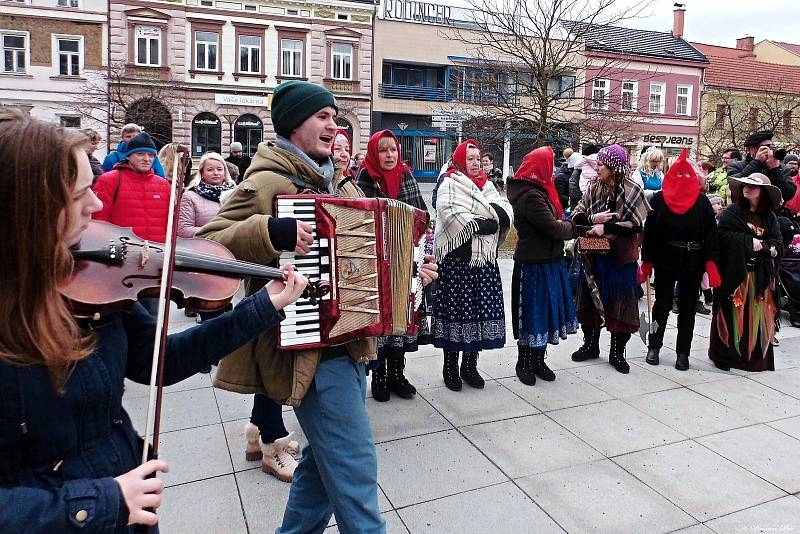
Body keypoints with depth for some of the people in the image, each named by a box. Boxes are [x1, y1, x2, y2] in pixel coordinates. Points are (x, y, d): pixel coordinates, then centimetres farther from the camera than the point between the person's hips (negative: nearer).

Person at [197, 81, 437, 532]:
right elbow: (207, 243, -17)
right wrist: (270, 231, -31)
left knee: (326, 456, 20)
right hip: (310, 349, -8)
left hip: (349, 340, 9)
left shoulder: (336, 181, 14)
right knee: (354, 463, -2)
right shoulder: (267, 182, -10)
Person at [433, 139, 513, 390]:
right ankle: (450, 367, 13)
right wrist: (486, 223, -12)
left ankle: (470, 365, 20)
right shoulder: (449, 185, -2)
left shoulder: (486, 185, 18)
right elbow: (451, 216, -19)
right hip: (458, 259, -6)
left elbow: (507, 212, 7)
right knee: (456, 311, -1)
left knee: (482, 311, 6)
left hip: (484, 260, 6)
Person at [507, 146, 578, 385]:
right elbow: (553, 228, -20)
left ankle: (537, 360, 28)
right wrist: (574, 227, -2)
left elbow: (552, 220, 12)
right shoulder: (531, 196, -19)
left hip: (548, 261, 9)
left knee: (544, 311, 15)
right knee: (532, 313, 3)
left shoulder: (536, 191, 12)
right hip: (535, 265, -9)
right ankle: (523, 363, 18)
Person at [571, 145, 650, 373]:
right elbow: (576, 216, 0)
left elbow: (636, 224, -14)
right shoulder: (594, 188, 3)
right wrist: (593, 219, -18)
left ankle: (617, 352, 18)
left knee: (620, 304, 5)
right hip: (594, 255, 4)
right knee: (591, 300, 11)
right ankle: (591, 344, 28)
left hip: (621, 258, -3)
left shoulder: (633, 191, -7)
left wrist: (606, 228, -19)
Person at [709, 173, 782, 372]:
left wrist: (761, 246, -13)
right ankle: (726, 354, 9)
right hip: (735, 273, -3)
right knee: (734, 315, -1)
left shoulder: (769, 217, 11)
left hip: (760, 276, 3)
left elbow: (778, 246, 5)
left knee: (757, 316, 5)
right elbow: (724, 236, -12)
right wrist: (749, 242, -13)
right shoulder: (732, 212, 1)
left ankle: (757, 357, 15)